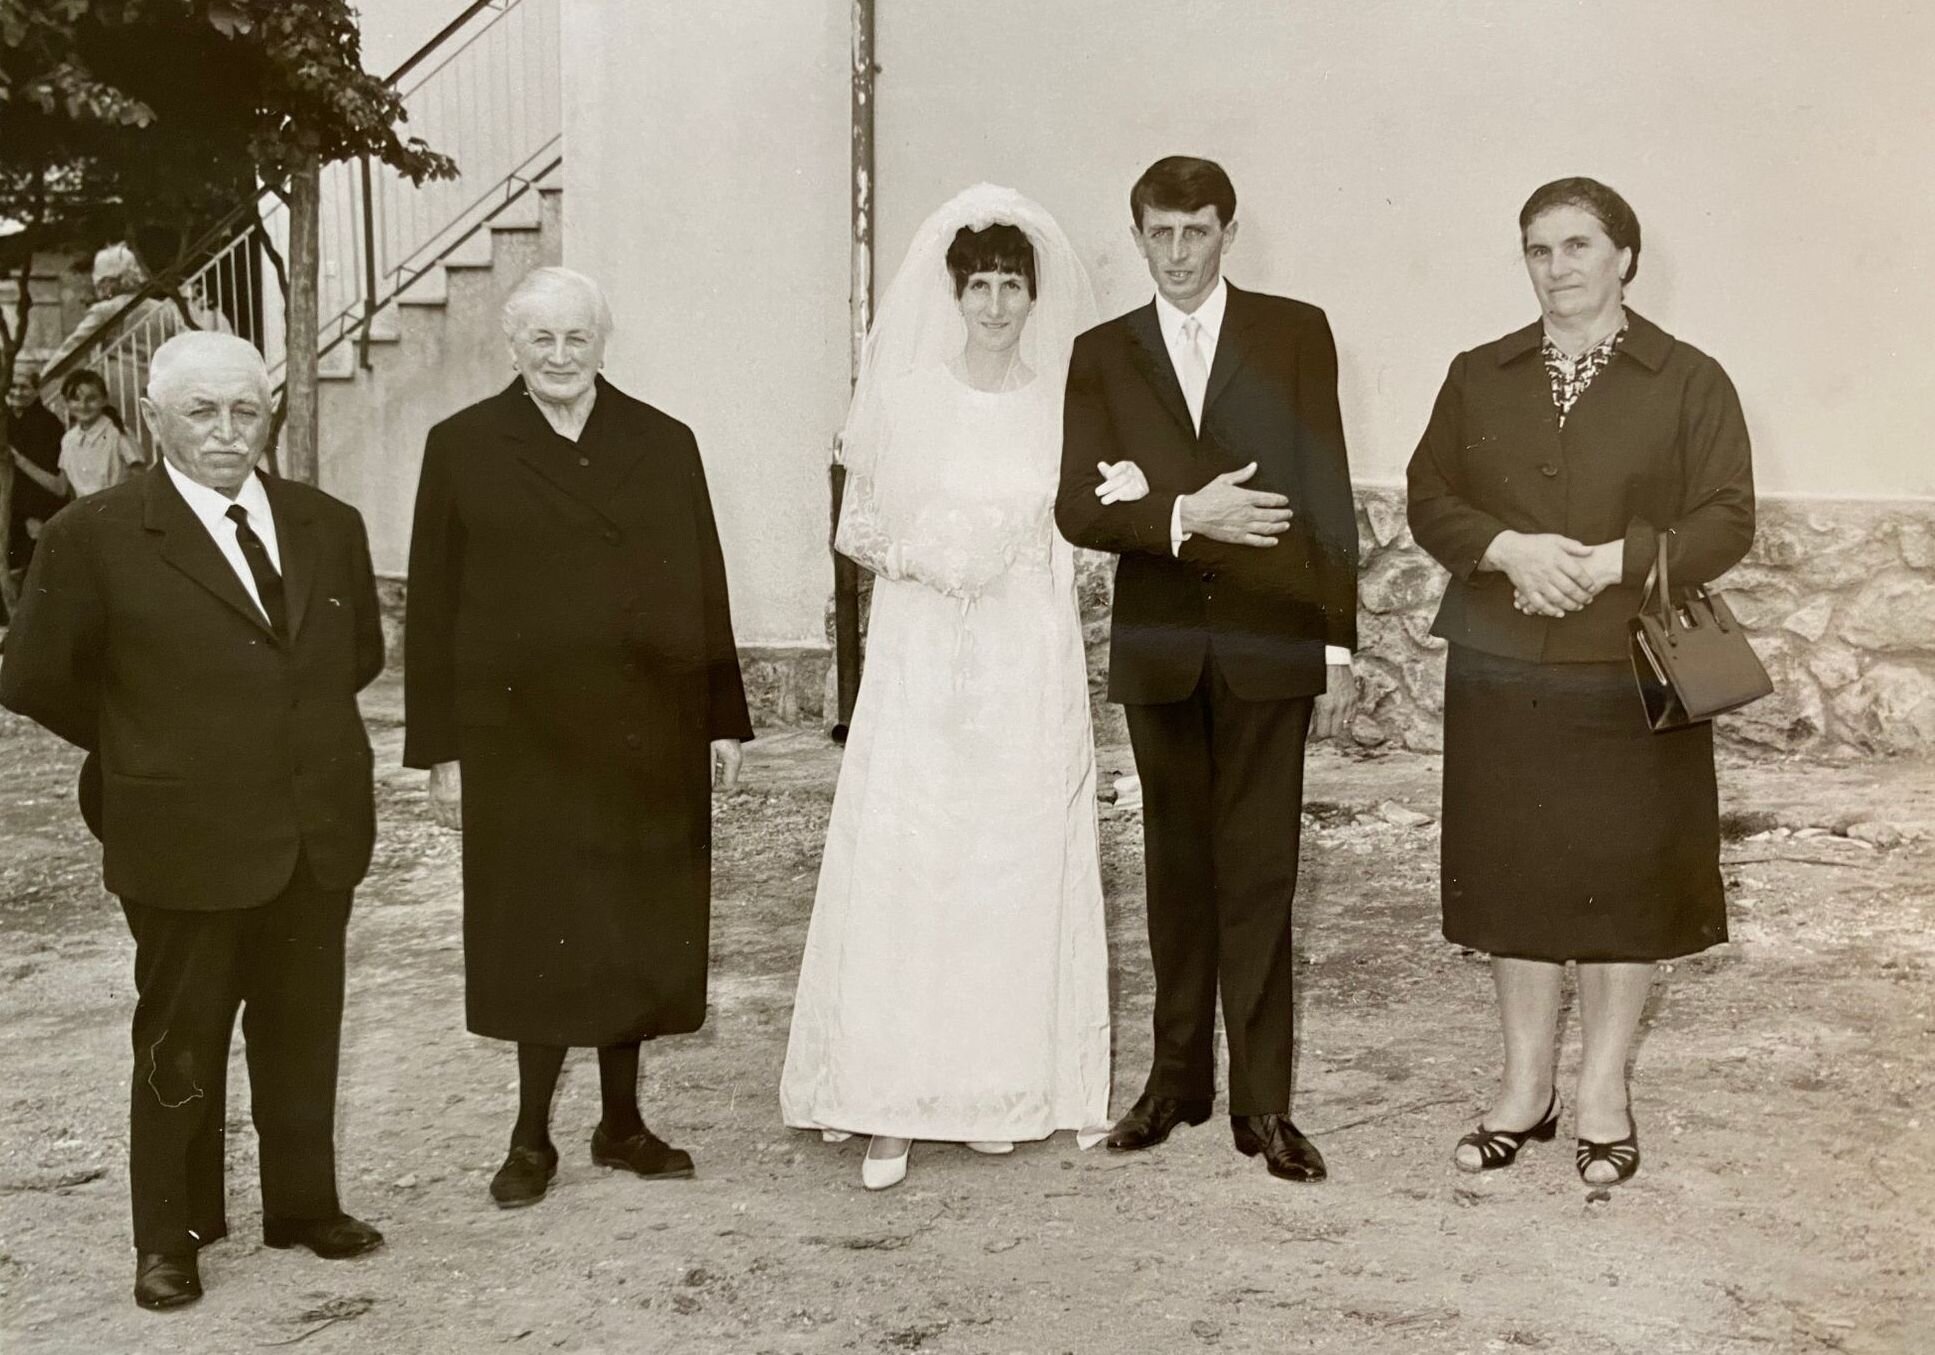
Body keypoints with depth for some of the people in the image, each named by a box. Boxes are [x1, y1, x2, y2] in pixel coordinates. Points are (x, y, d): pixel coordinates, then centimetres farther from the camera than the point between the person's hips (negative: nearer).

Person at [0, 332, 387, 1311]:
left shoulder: (328, 525, 5)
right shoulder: (94, 537, -8)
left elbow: (361, 651, 20)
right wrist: (141, 744, 6)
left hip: (321, 834, 4)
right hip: (188, 843, -4)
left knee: (303, 1031, 15)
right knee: (179, 1045, 8)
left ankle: (304, 1206, 32)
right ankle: (170, 1238, 24)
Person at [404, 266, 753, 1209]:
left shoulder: (663, 445, 8)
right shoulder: (462, 448, 2)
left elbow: (705, 591, 9)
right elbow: (432, 608, 1)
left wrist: (724, 719, 5)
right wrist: (440, 748, -3)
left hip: (650, 735, 2)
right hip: (521, 735, -2)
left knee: (638, 929, 10)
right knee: (538, 932, 3)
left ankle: (623, 1122, 24)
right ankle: (532, 1137, 16)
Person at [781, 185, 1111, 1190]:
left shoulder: (1062, 403, 7)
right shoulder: (904, 394, 3)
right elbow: (855, 526, 8)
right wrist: (912, 558, -10)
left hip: (1030, 671, 2)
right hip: (920, 664, -1)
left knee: (1017, 871, 4)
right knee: (902, 871, -5)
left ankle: (1001, 1085, 17)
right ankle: (892, 1102, 2)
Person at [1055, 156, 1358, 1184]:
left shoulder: (1295, 334, 4)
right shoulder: (1102, 354, 8)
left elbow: (1329, 495, 1)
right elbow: (1077, 507, -1)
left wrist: (1339, 644, -3)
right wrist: (1183, 514, -17)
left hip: (1269, 641, -2)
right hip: (1159, 647, 2)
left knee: (1259, 870, 0)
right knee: (1177, 866, 11)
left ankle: (1262, 1100, 7)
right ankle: (1179, 1077, 22)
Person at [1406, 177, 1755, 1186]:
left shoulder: (1690, 383, 0)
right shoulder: (1478, 378, 9)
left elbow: (1727, 520, -5)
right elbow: (1430, 499, 6)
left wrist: (1613, 561, -18)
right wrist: (1510, 550, -13)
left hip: (1631, 678, -2)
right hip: (1501, 676, 3)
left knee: (1625, 878, 4)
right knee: (1513, 876, 8)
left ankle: (1604, 1091, 20)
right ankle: (1526, 1085, 23)